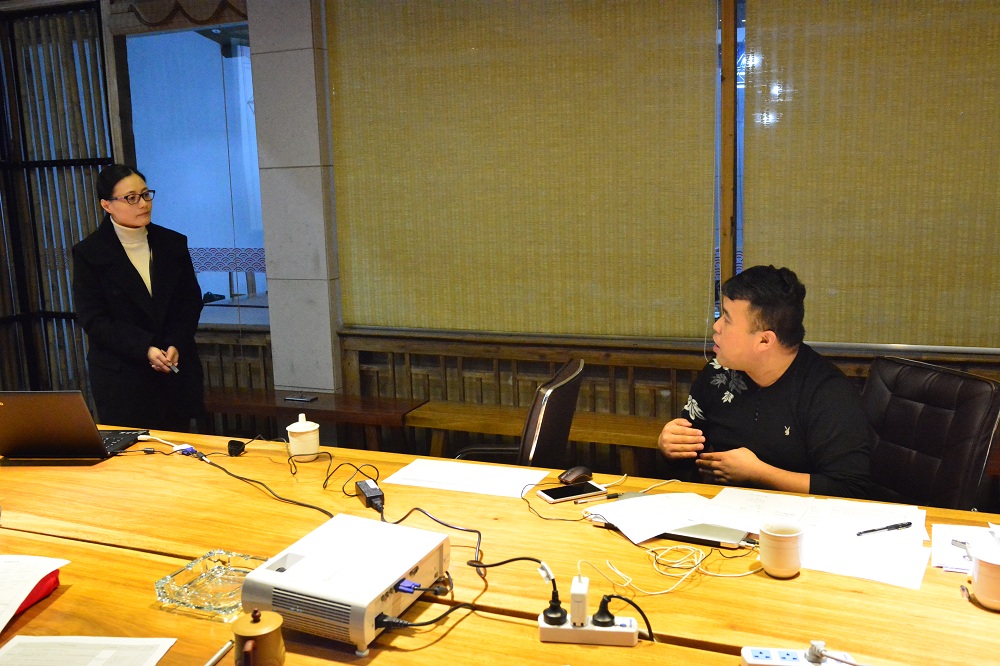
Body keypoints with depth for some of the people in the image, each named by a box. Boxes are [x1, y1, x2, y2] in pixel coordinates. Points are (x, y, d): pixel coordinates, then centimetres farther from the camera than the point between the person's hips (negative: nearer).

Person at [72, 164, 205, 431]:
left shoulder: (173, 243, 6)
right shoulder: (88, 253, -3)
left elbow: (191, 302, 7)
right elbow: (92, 318, -7)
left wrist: (177, 345, -10)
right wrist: (145, 349, -18)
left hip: (177, 371, 3)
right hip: (121, 377, -3)